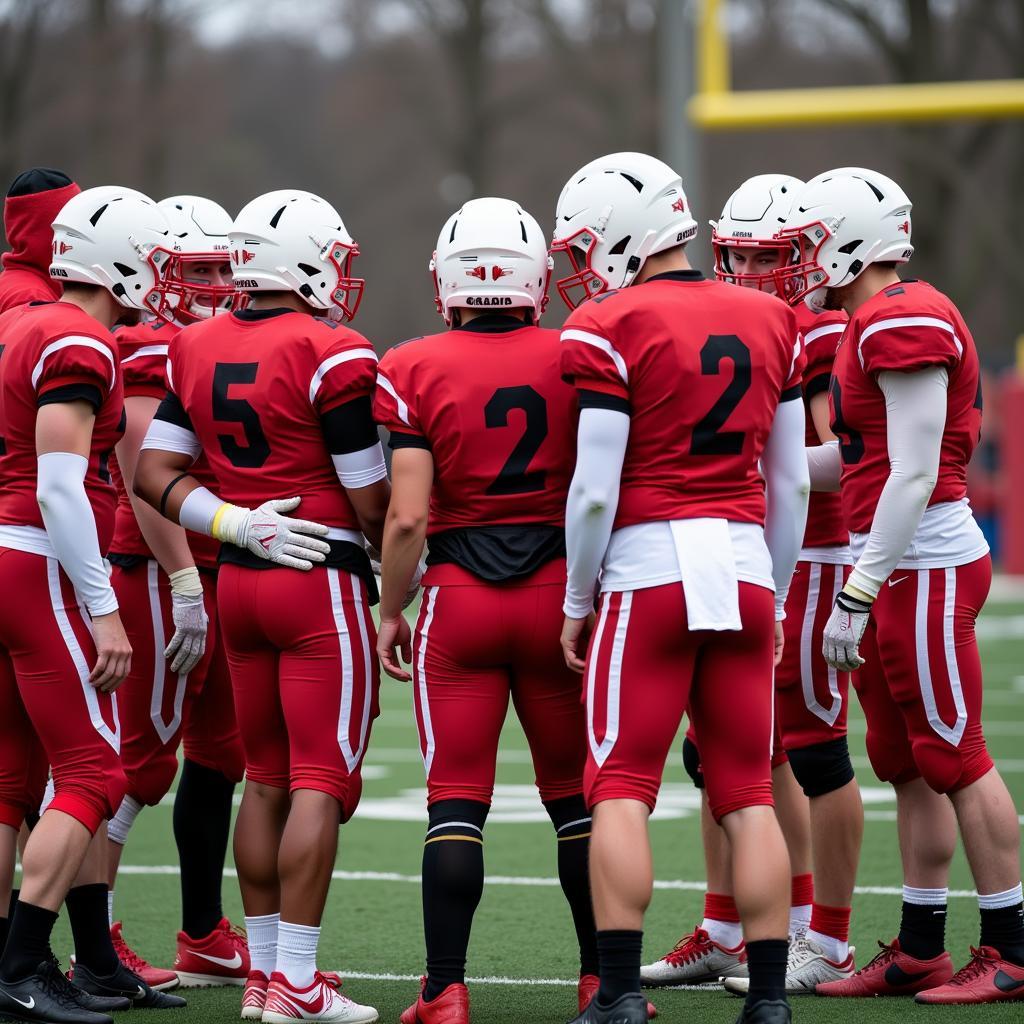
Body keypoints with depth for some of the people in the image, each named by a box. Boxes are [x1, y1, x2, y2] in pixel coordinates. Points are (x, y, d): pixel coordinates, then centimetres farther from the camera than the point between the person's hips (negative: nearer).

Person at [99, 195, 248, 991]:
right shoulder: (148, 351, -13)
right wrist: (184, 584, -22)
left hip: (216, 573, 9)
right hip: (164, 571, -9)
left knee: (220, 751, 12)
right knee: (144, 756, -5)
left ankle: (205, 940, 20)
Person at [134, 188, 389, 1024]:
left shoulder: (199, 350, 7)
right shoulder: (331, 358, -14)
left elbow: (155, 474, 7)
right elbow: (371, 501, -10)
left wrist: (235, 523, -2)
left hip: (238, 579, 7)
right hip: (323, 581, -7)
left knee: (266, 779, 15)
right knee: (322, 781, -2)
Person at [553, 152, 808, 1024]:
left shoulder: (610, 329, -8)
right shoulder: (771, 322, 10)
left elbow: (596, 489, -10)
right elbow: (792, 482, 13)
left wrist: (578, 601, 3)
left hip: (649, 568, -5)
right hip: (744, 563, 5)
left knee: (620, 789, 2)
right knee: (748, 795, 8)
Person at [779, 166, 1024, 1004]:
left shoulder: (905, 321, -17)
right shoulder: (875, 323, 14)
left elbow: (913, 475, -21)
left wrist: (858, 595, -21)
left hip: (926, 567, -10)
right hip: (901, 566, 10)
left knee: (954, 760, -4)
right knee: (906, 764, 13)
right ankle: (919, 952, 19)